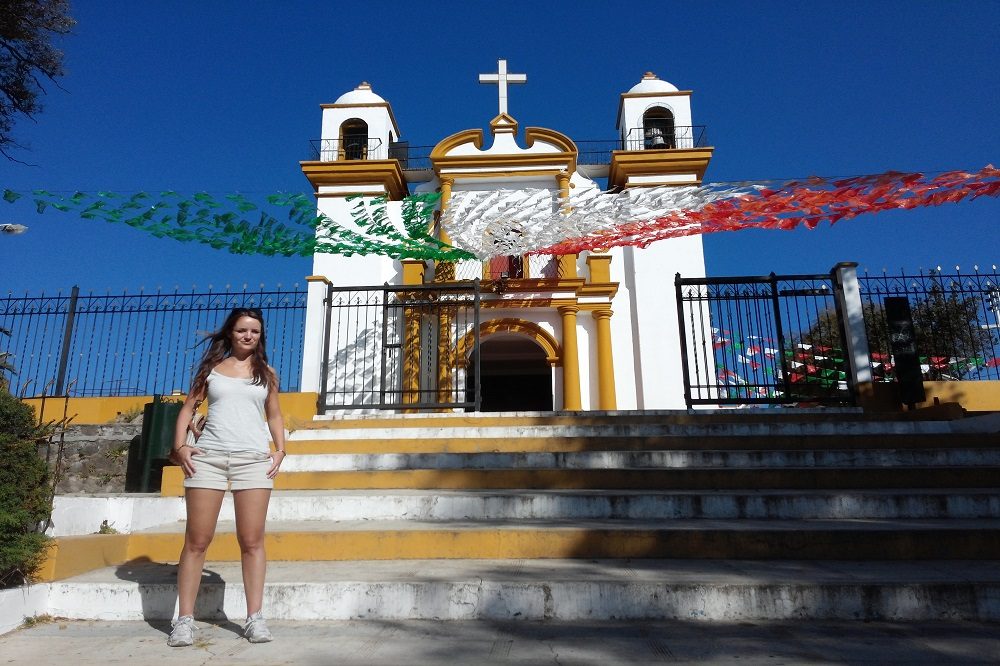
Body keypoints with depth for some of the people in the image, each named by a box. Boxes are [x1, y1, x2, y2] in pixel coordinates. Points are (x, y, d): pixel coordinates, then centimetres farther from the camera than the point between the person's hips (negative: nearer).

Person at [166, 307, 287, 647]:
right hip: (208, 456, 0)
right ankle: (184, 619, 11)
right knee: (196, 541, 2)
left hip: (253, 458, 0)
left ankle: (254, 618, 4)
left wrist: (280, 450, 5)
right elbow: (189, 407, 13)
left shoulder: (267, 373, 14)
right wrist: (180, 446, 0)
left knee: (252, 541, -1)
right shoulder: (211, 367, 12)